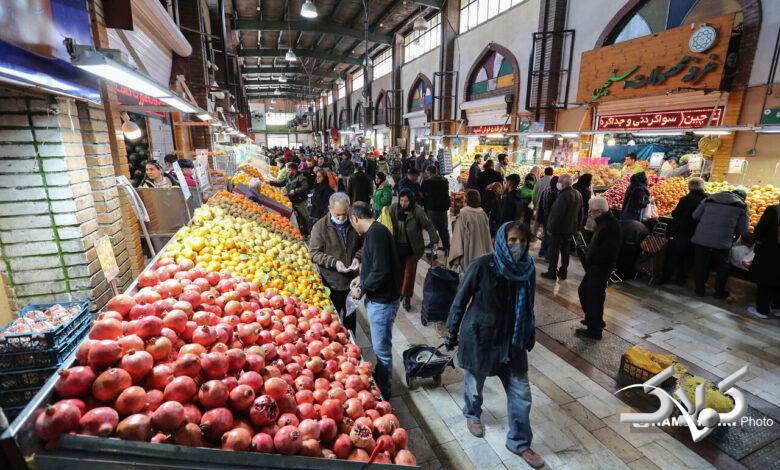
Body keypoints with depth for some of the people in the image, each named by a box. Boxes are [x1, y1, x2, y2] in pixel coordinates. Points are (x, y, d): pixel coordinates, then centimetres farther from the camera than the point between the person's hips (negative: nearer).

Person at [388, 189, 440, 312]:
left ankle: (407, 298, 21)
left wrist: (435, 241, -24)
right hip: (397, 247, 3)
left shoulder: (417, 211, -18)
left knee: (410, 272, 6)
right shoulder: (394, 208, -10)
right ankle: (400, 292, 39)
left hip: (412, 248, -2)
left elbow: (428, 226, -15)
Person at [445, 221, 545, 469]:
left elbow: (527, 306, 8)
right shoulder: (482, 265, -21)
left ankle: (519, 442, 35)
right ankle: (472, 414, 52)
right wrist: (452, 332, -6)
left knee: (521, 393, 11)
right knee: (475, 382, 20)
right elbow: (461, 299, -12)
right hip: (479, 337, -4)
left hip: (512, 340, 4)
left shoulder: (527, 267, -6)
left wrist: (530, 336, 16)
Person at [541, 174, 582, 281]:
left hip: (559, 228, -9)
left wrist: (550, 228, -17)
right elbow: (580, 213, 14)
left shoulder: (563, 196, -24)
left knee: (554, 251, 3)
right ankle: (563, 272, 25)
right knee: (565, 251, 16)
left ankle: (552, 272, 10)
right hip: (571, 228, 9)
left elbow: (556, 214, -24)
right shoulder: (578, 194, 6)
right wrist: (577, 226, 21)